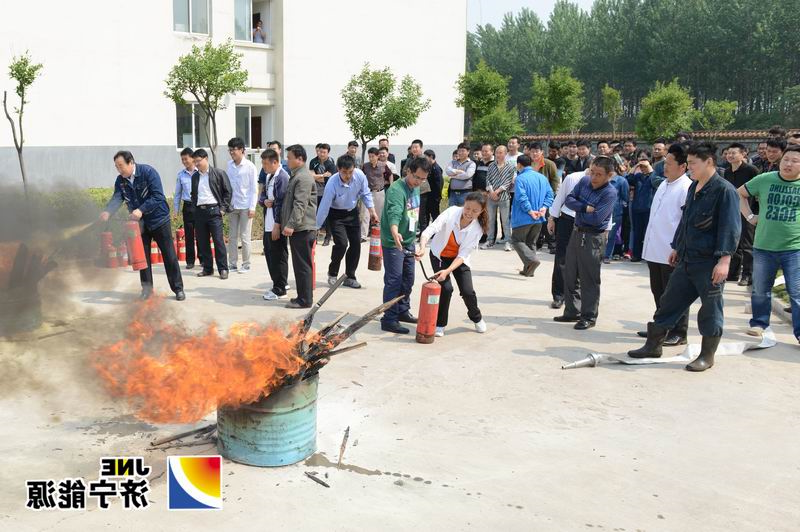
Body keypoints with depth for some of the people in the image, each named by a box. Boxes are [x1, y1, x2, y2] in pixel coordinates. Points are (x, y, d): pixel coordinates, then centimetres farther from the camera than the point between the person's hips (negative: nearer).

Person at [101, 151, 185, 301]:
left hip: (159, 219, -5)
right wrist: (107, 212, -35)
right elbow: (117, 198, -15)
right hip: (139, 223, 5)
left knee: (169, 255, 0)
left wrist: (141, 210, -36)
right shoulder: (120, 180, -3)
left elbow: (158, 196, -25)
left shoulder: (148, 172, -19)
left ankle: (178, 288, 8)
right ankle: (146, 288, 18)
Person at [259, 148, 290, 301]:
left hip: (277, 225, -9)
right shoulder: (268, 176, 12)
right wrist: (264, 201, -4)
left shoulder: (282, 177, -15)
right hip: (268, 224, 9)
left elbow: (281, 203, -19)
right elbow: (262, 195, 20)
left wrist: (277, 225, -20)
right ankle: (280, 283, 29)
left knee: (278, 257, -1)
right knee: (269, 253, 17)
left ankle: (280, 290, 9)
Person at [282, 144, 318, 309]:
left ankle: (305, 300, -1)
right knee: (300, 264, 14)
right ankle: (303, 297, 21)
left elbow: (300, 204, -22)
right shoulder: (295, 176, 19)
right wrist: (288, 224, 24)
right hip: (297, 228, 10)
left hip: (302, 228, -10)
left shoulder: (304, 178, -14)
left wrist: (291, 225, -26)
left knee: (302, 265, -5)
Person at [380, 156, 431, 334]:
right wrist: (395, 233, -55)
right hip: (393, 243, -9)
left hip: (409, 242, 9)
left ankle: (403, 311, 32)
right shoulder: (396, 190, -21)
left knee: (408, 279, 17)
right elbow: (394, 214, -37)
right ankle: (389, 320, -1)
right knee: (394, 281, -7)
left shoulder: (416, 188, 8)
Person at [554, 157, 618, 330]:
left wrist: (578, 209, -8)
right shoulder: (584, 181, 2)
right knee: (570, 275, 14)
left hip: (593, 237, -7)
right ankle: (572, 312, 27)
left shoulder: (610, 193, -17)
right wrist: (585, 208, -18)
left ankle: (589, 317, 13)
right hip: (577, 232, 7)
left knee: (589, 279, 1)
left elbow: (595, 219, -24)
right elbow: (569, 199, -2)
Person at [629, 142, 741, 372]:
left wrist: (724, 260, -22)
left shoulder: (724, 190, -13)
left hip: (710, 263, -8)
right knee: (669, 302, 11)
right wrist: (677, 248, 25)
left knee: (710, 310, 4)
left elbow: (730, 228, -17)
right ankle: (653, 345, 22)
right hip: (686, 260, 8)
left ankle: (707, 356, 17)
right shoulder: (694, 188, 13)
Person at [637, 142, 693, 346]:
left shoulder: (687, 188, -14)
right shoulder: (663, 185, 14)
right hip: (655, 250, 9)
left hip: (672, 253, -9)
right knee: (658, 292, 18)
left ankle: (678, 333, 9)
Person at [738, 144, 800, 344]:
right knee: (760, 289, 14)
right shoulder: (764, 180, 0)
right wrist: (749, 216, 5)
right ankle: (759, 323, 31)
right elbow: (740, 193, 14)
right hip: (763, 246, 2)